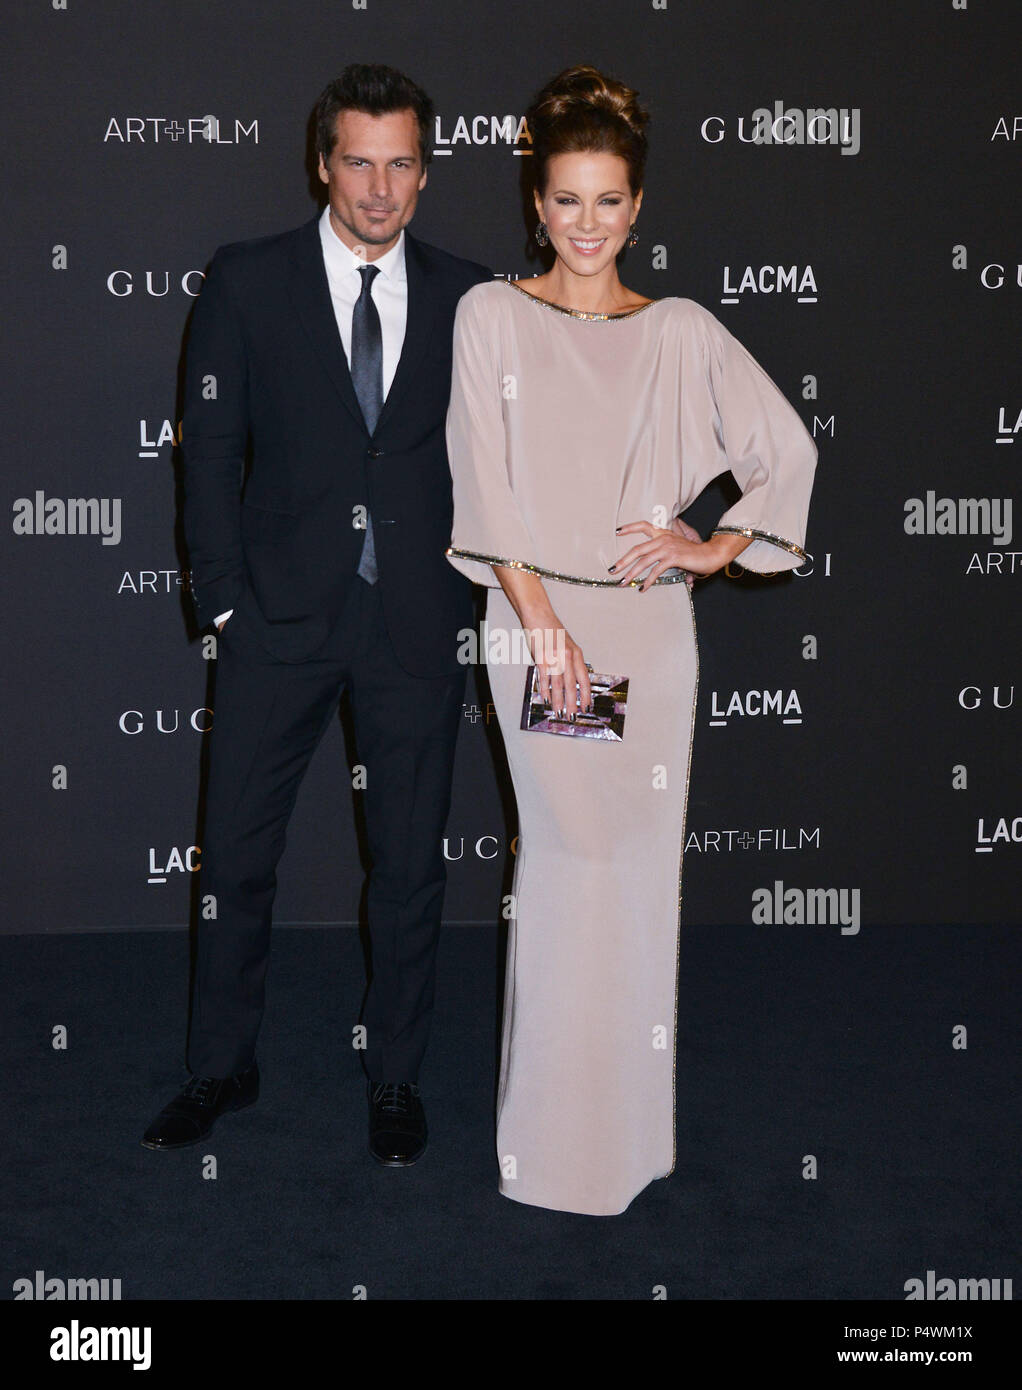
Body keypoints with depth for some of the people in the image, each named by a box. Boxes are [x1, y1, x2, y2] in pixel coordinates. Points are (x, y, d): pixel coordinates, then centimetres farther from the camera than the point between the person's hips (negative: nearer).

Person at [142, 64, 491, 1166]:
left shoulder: (466, 297, 4)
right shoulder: (247, 282, 1)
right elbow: (211, 448, 0)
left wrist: (477, 592, 2)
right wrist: (224, 599, -5)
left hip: (417, 623, 1)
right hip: (280, 618, 0)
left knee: (410, 864, 9)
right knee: (234, 853, 7)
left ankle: (395, 1076, 27)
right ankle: (220, 1068, 27)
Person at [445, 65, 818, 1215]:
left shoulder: (682, 332, 10)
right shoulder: (492, 316, 5)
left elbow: (791, 452, 13)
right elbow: (482, 473, -5)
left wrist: (720, 546, 0)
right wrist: (534, 609, -14)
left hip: (649, 625, 2)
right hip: (536, 617, -2)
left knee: (642, 857, 4)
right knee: (572, 856, -6)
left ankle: (631, 1117, 21)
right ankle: (554, 1134, 9)